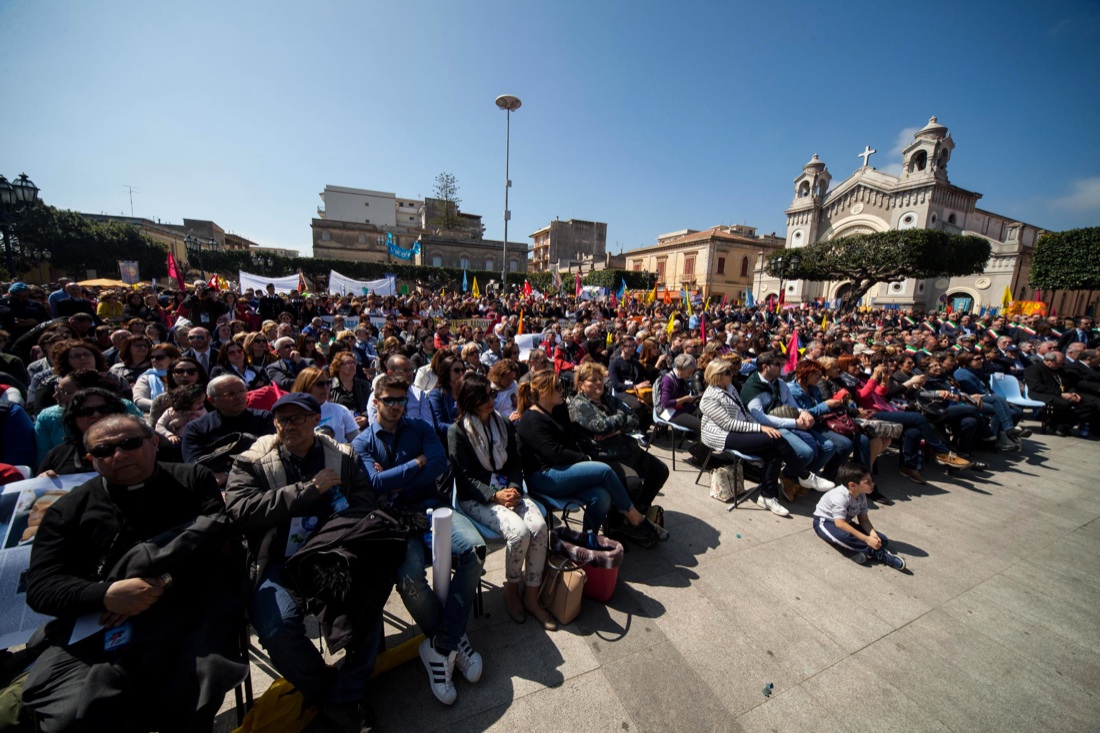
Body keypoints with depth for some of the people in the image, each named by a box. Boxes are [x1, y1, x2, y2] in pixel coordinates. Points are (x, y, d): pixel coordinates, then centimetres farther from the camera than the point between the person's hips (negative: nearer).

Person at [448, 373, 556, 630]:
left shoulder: (504, 424, 11)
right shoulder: (457, 431, -3)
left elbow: (515, 464, 12)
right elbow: (464, 477, -7)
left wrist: (514, 489, -7)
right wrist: (494, 495, -18)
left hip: (507, 490, 5)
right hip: (475, 498, -4)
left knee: (539, 526, -22)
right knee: (519, 531, -27)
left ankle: (531, 596, -3)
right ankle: (511, 589, 3)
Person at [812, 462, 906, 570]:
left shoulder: (862, 496, -6)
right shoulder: (840, 496, -31)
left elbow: (863, 519, 0)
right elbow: (840, 523, -36)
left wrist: (872, 533, -21)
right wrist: (866, 539, -35)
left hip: (846, 522, 8)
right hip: (825, 522, -8)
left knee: (883, 540, -4)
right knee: (844, 536, -41)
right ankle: (878, 553, -26)